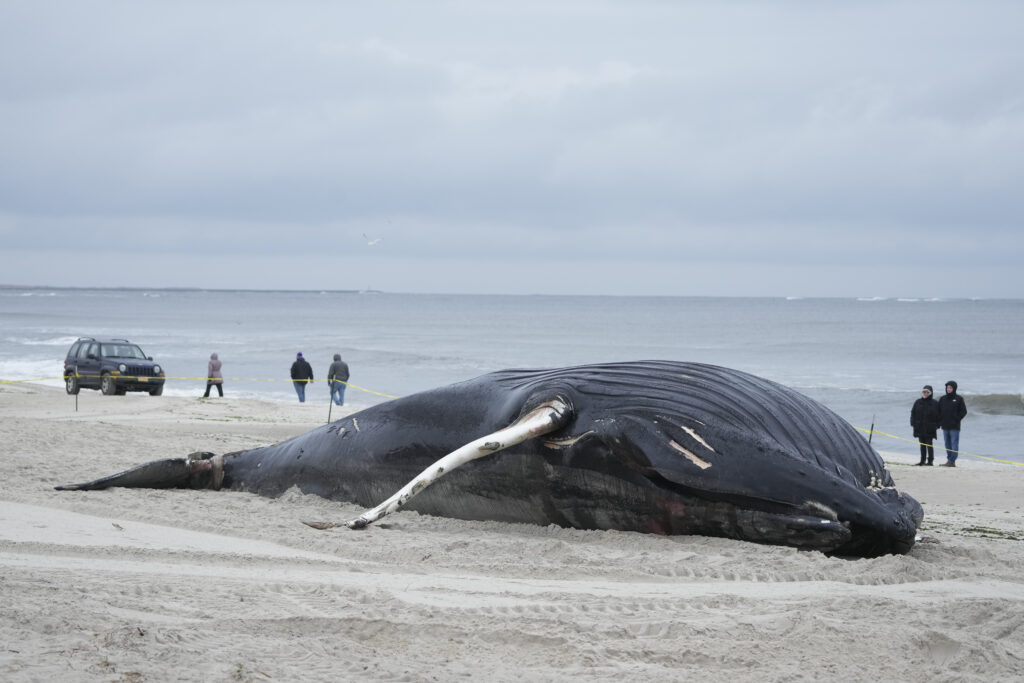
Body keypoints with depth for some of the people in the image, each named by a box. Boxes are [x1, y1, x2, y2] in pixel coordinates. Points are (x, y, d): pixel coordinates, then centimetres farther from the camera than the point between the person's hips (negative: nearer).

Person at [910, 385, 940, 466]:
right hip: (920, 428, 4)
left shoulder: (935, 403, 0)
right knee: (922, 444, 9)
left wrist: (936, 425, -6)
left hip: (929, 429, -4)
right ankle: (923, 460, 14)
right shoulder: (918, 402, 9)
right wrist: (913, 423, 1)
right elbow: (913, 413, 11)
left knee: (929, 444, -5)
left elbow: (938, 416, 0)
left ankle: (930, 460, -1)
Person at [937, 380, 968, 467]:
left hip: (954, 427, -5)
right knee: (948, 444, 7)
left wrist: (956, 420, -8)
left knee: (954, 444, -7)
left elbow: (963, 411, -2)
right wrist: (940, 421, 4)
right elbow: (939, 411, 16)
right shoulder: (942, 399, 12)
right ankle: (950, 461, 11)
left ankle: (952, 461, -10)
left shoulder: (959, 399, -1)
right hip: (945, 426, 5)